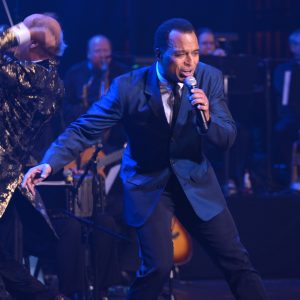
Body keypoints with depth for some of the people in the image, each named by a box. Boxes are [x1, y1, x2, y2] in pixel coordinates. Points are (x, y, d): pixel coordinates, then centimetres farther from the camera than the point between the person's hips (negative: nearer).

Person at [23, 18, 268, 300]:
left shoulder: (208, 78, -11)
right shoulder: (128, 87, -17)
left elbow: (227, 138, -10)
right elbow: (83, 129, -13)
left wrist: (206, 117, -32)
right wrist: (49, 163, -27)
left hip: (195, 179, 3)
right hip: (149, 183, -3)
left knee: (235, 260, 3)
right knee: (157, 266, -15)